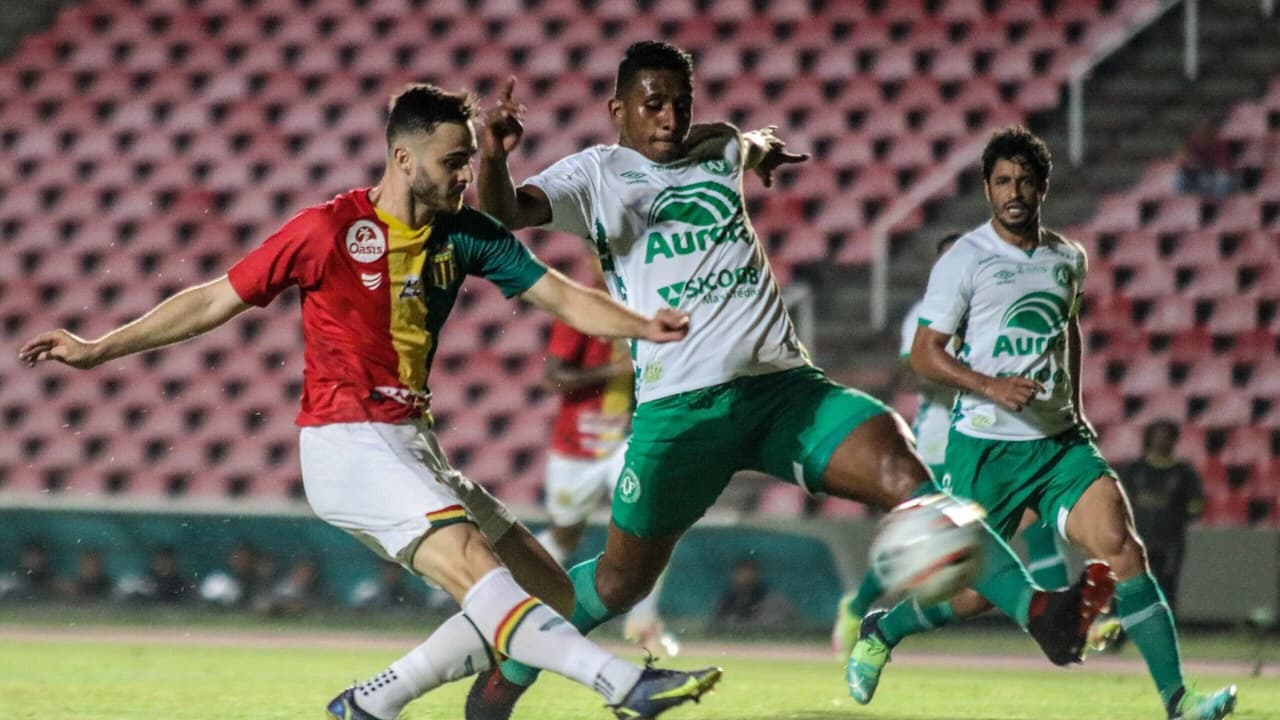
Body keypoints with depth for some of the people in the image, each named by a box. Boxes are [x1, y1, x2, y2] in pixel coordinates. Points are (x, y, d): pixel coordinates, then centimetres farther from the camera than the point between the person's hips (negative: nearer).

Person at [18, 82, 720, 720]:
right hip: (348, 448, -8)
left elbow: (564, 297, 5)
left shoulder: (467, 234, 8)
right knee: (478, 570, -27)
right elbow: (214, 301, 1)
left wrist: (642, 326, -13)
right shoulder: (327, 229, -8)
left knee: (550, 596, 1)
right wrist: (99, 349, 2)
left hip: (413, 447, 8)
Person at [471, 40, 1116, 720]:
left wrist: (763, 148, 29)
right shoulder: (595, 173, 6)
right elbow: (502, 214, -14)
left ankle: (1039, 611, -29)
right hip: (679, 404, -3)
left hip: (786, 384, 3)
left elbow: (751, 146, 47)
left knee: (905, 472, -20)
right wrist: (491, 157, -30)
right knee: (622, 580, 6)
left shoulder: (716, 150, 19)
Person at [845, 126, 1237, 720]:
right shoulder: (964, 261, -7)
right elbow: (923, 354, -7)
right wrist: (992, 386, -21)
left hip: (1060, 440, 4)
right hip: (986, 445, -4)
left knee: (1120, 545, -16)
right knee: (976, 591, 0)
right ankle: (880, 631, 32)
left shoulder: (1068, 259, 10)